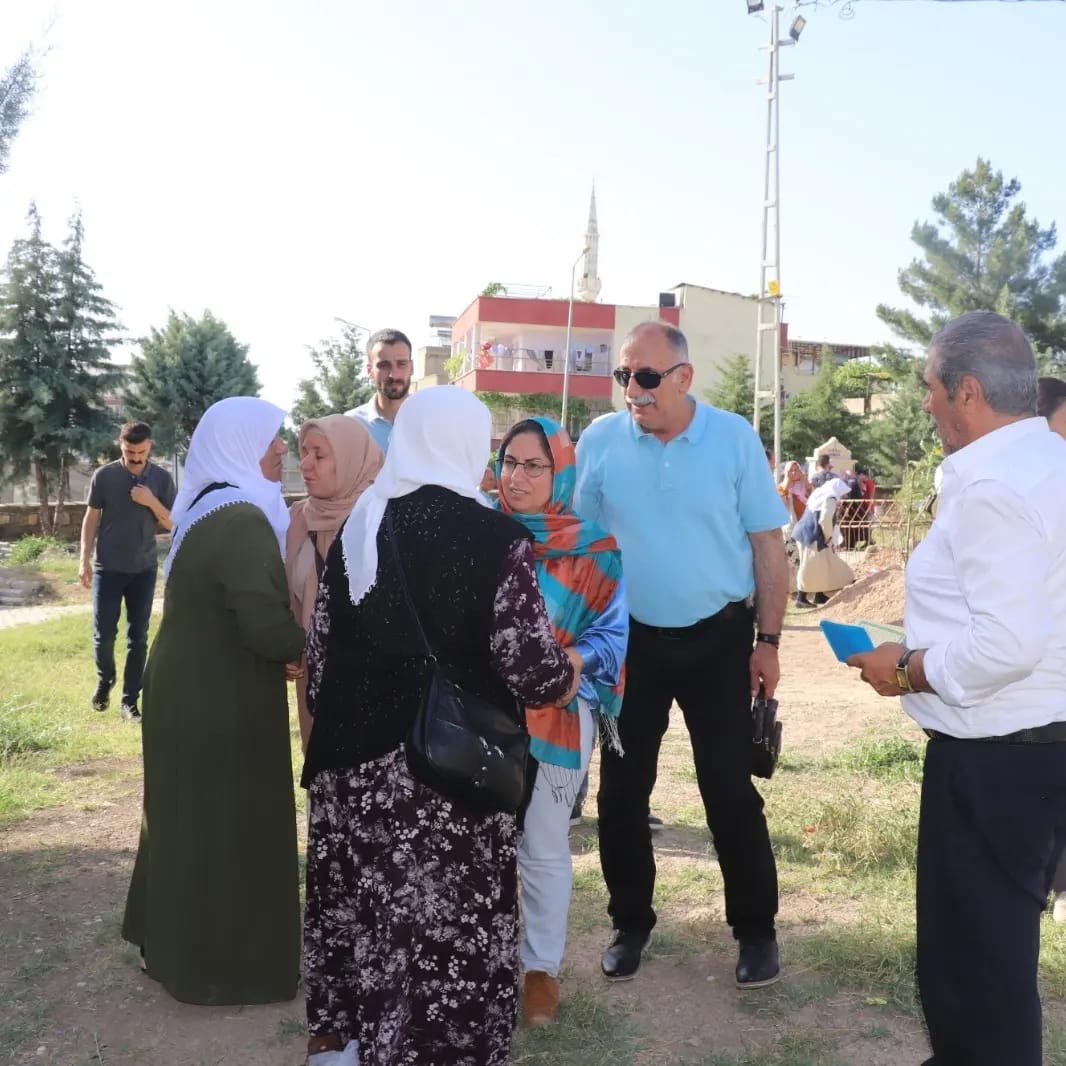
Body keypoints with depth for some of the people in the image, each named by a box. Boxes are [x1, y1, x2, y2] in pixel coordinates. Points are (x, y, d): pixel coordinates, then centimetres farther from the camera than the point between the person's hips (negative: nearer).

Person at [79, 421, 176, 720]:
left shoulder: (162, 478, -1)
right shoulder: (104, 476, -4)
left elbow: (173, 524, 0)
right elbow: (91, 518, 1)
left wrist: (151, 502, -17)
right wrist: (85, 560, -3)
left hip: (144, 570, 1)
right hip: (108, 568, -1)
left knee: (138, 638, 3)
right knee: (104, 634, 2)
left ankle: (130, 700, 12)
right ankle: (104, 680, 31)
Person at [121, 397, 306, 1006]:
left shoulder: (212, 508, 9)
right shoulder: (243, 520, -22)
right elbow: (269, 628, -26)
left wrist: (287, 643, 6)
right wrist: (319, 641, -7)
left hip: (193, 688, 10)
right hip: (222, 704, -10)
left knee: (194, 821, 21)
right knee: (228, 829, 4)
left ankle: (179, 943, 37)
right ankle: (223, 965, 19)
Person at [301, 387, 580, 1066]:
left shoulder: (355, 528, 5)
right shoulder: (497, 539, -12)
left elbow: (321, 648, 9)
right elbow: (533, 669, -13)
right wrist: (570, 675, 9)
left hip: (356, 760, 6)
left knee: (357, 907, 19)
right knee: (450, 925, 9)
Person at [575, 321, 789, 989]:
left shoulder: (735, 439, -8)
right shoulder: (599, 442, -4)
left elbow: (768, 545, -3)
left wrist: (769, 641, -4)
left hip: (719, 638, -2)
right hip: (629, 639, 2)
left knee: (730, 787, 5)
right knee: (622, 788, 10)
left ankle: (756, 928, 24)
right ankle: (631, 921, 29)